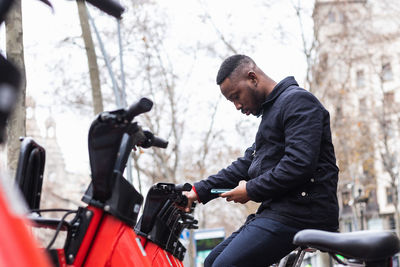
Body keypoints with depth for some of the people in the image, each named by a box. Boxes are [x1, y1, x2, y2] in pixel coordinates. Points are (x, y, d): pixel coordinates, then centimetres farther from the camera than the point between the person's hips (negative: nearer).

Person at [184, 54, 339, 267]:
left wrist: (252, 190, -11)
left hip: (301, 213, -11)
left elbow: (300, 164, -20)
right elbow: (247, 164, 23)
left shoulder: (298, 101, -7)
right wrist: (199, 191, 14)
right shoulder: (270, 111, 25)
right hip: (278, 210, 11)